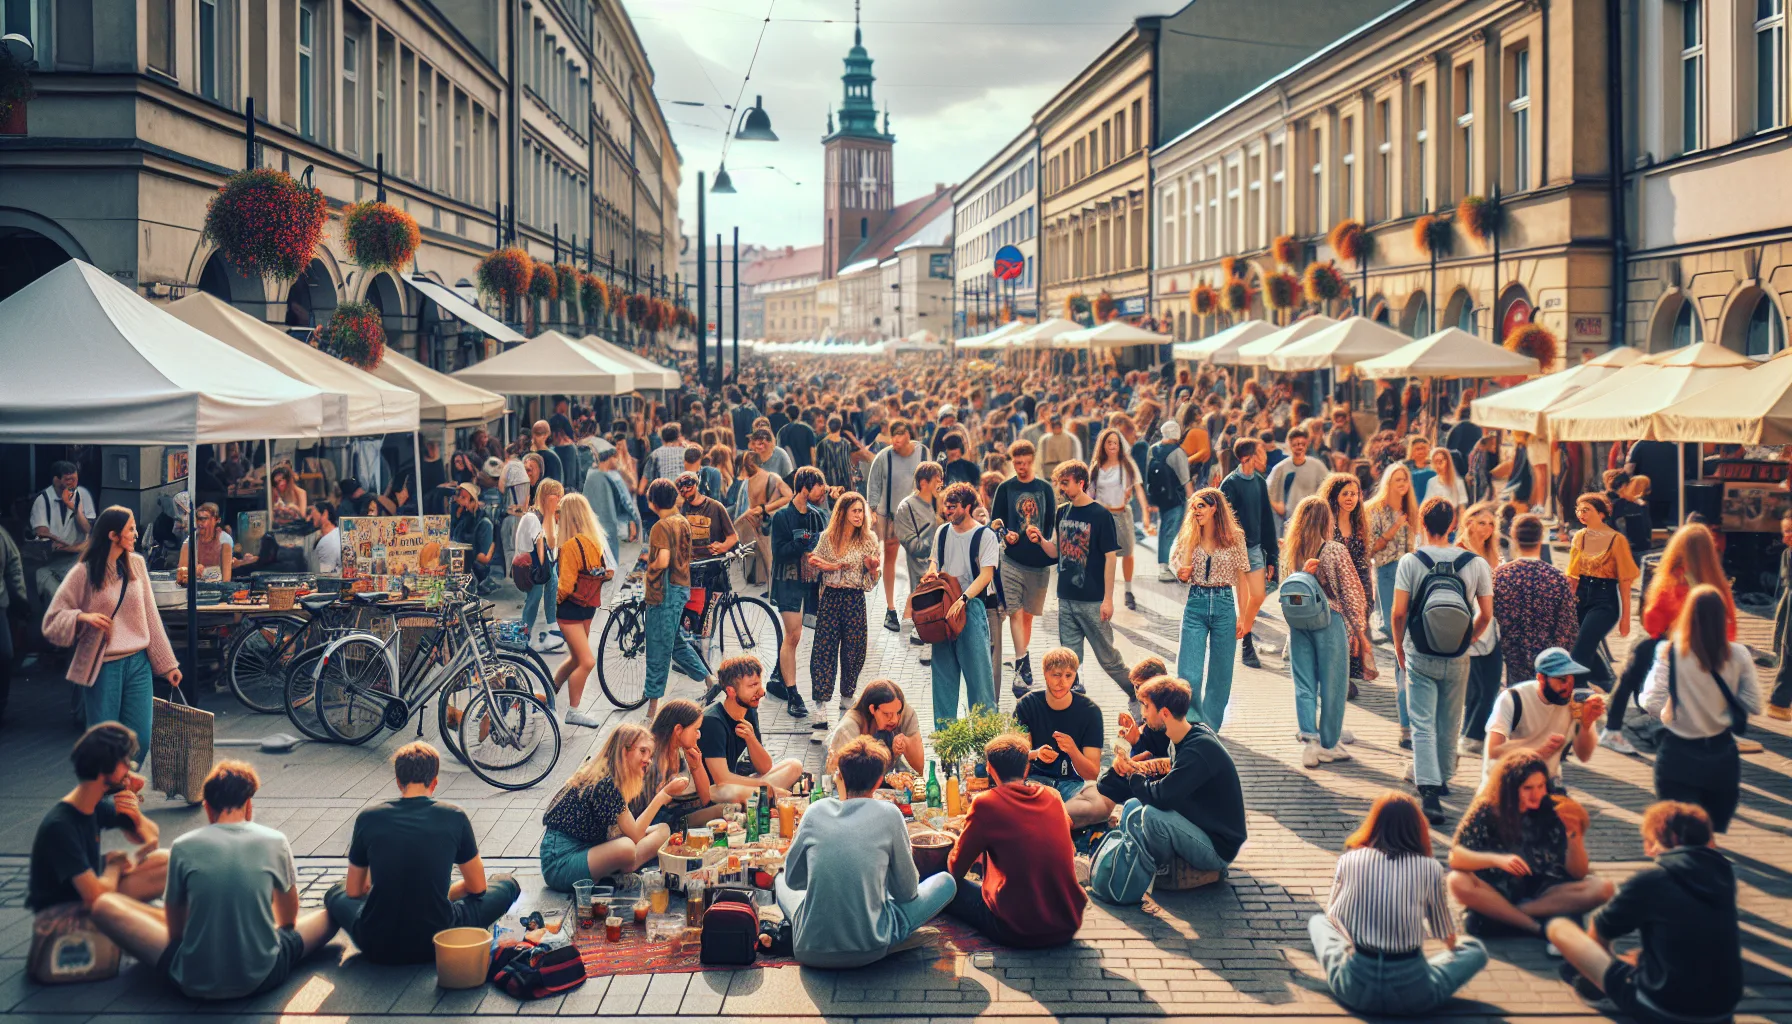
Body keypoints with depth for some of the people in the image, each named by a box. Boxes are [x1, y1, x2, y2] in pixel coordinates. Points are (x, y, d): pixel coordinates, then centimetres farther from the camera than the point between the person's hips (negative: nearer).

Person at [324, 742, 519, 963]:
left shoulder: (367, 818, -3)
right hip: (435, 945, -2)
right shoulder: (454, 818, -6)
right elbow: (478, 887, 6)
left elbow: (353, 891, 10)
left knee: (336, 892, 33)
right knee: (507, 885, 18)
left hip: (377, 947, 2)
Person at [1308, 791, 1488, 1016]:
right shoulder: (1430, 868, -5)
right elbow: (1447, 936, 8)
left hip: (1354, 988, 0)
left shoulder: (1348, 860, -2)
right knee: (1476, 949, 24)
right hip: (1413, 993, 0)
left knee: (1318, 922, 29)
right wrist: (1452, 942, 32)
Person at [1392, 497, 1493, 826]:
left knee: (1423, 725, -1)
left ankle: (1429, 791, -15)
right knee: (1450, 724, 18)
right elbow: (1486, 615, -1)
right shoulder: (1476, 564, -3)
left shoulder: (1410, 562, -10)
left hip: (1420, 654, -2)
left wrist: (1399, 647, 5)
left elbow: (1399, 613, -11)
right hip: (1457, 657, 2)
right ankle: (1442, 779, 34)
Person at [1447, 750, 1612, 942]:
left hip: (1544, 893, 3)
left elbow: (1578, 873, -5)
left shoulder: (1553, 812, -6)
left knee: (1602, 888, -22)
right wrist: (1497, 860, -34)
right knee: (1458, 882, -31)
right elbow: (1455, 856, -19)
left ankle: (1496, 916, -22)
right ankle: (1541, 929, -24)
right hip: (1497, 891, -2)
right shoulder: (1487, 810, -10)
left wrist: (1574, 834, -22)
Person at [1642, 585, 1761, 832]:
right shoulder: (1738, 656, -9)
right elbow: (1753, 706, -3)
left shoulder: (1669, 653, -15)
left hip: (1677, 756, -2)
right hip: (1722, 755, 2)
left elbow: (1651, 703, -16)